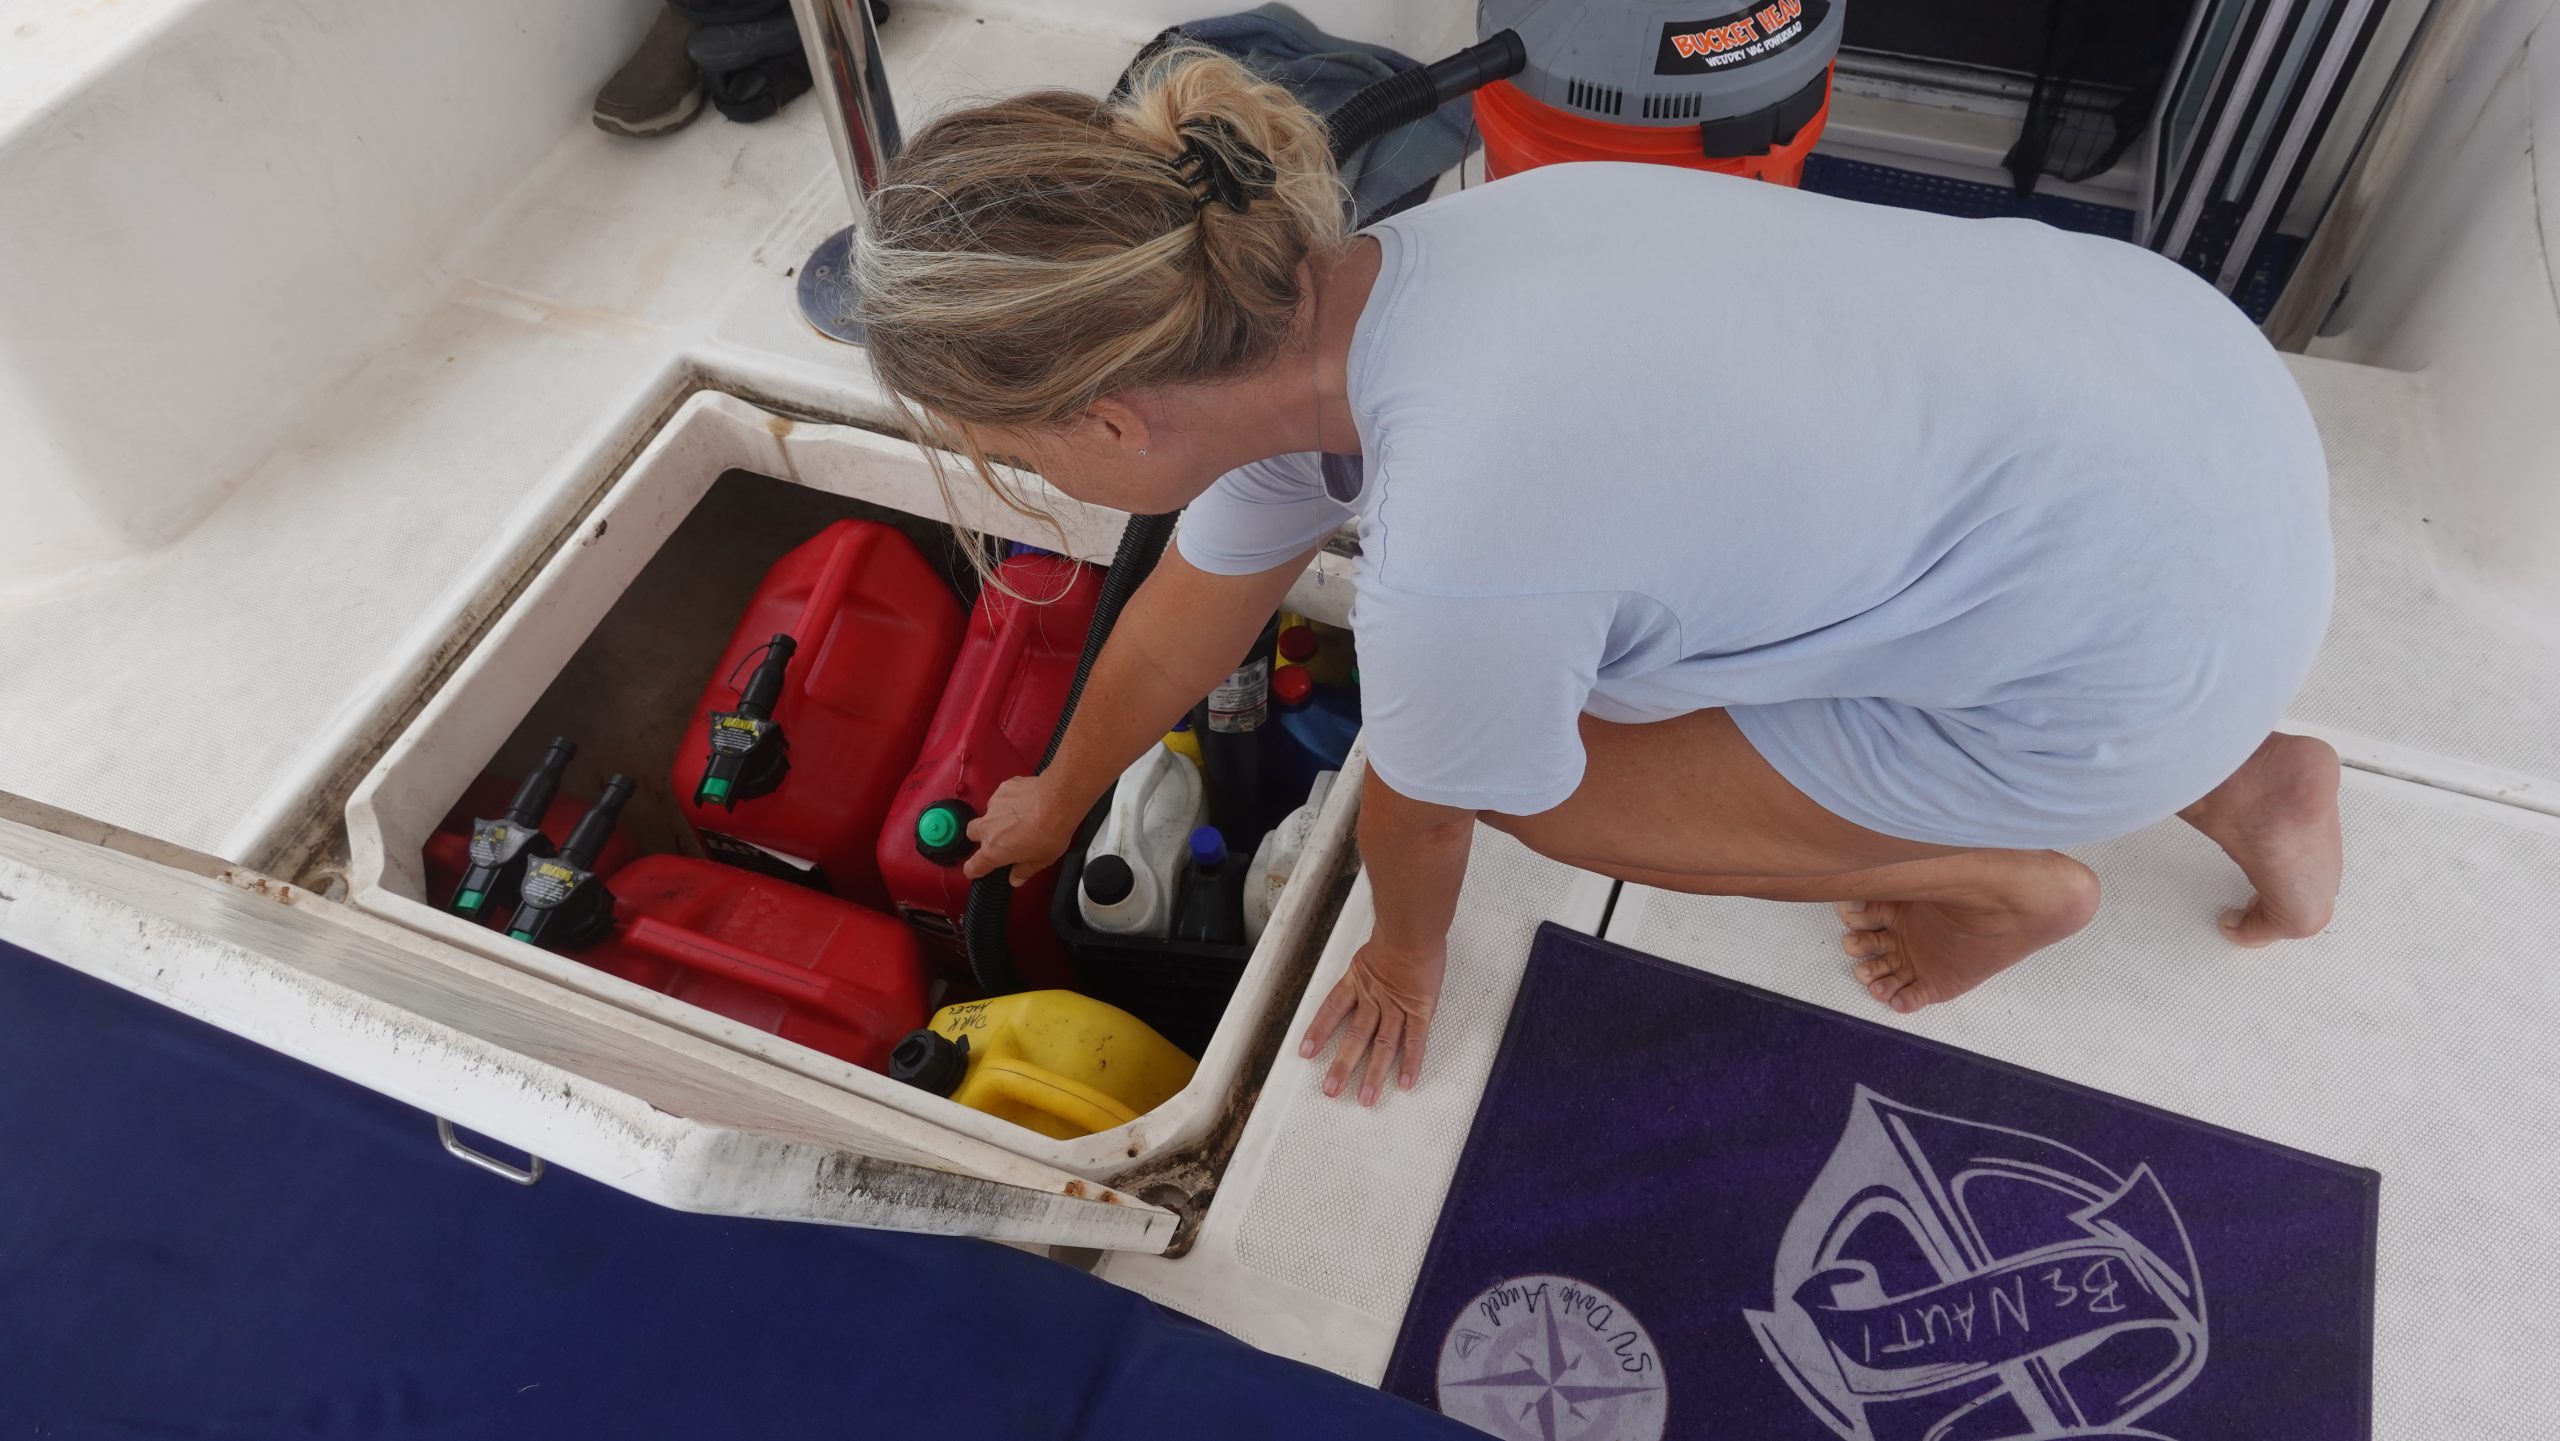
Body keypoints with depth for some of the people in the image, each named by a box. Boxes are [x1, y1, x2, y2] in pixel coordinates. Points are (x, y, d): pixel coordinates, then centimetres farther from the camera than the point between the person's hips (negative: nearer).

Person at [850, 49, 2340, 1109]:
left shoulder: (1453, 566, -33)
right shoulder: (1309, 312, -7)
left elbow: (1421, 813, -10)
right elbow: (1182, 625, 10)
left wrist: (1407, 957, 14)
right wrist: (1056, 804, 27)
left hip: (2152, 630, -7)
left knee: (1507, 760, -5)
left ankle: (2012, 880, 17)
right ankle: (2242, 780, 28)